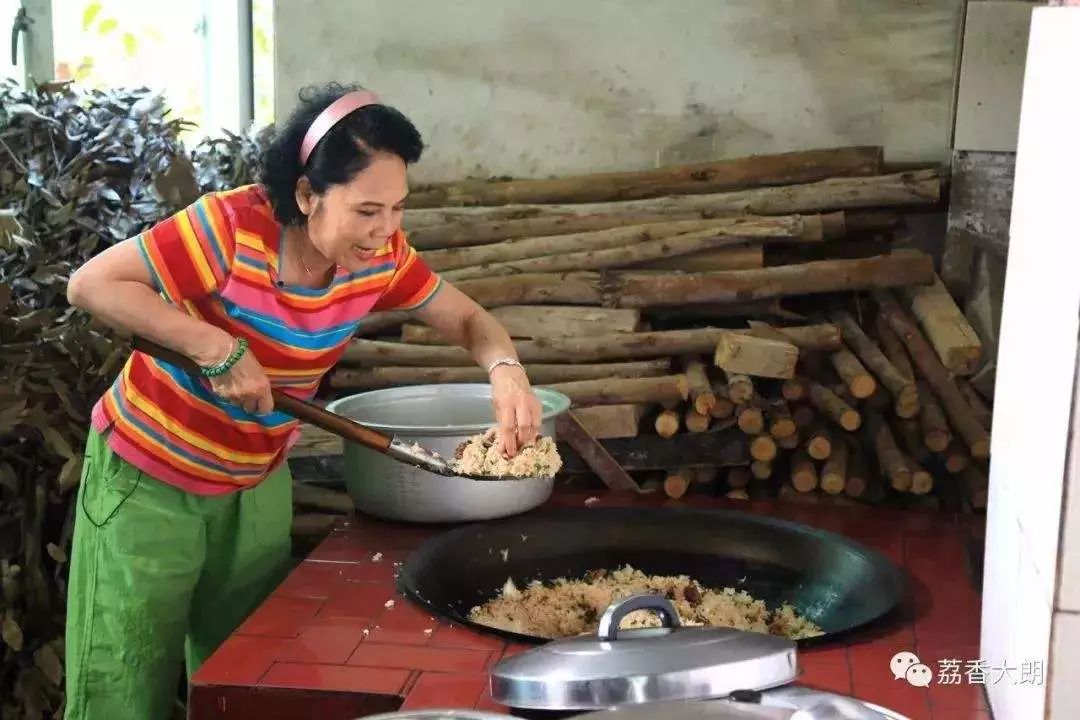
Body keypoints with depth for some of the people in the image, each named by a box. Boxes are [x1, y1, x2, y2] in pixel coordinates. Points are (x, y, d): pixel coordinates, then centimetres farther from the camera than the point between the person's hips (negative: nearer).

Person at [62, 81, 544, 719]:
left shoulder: (380, 256, -10)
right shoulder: (232, 228, -28)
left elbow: (467, 318, -1)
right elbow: (91, 285, -27)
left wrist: (505, 369, -23)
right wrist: (215, 346, -33)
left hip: (259, 481, 5)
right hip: (151, 476, -5)